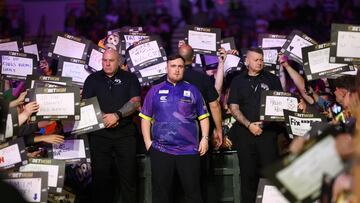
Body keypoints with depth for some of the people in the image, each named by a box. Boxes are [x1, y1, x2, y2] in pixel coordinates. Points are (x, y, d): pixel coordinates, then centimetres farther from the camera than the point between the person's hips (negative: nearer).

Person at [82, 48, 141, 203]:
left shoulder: (129, 78, 7)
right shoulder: (93, 79, 10)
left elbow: (135, 102, -4)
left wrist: (117, 115, -17)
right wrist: (102, 118, -12)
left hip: (125, 132, -1)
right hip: (99, 132, 1)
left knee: (128, 173, -3)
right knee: (100, 173, 2)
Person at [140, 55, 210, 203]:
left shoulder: (192, 90, 9)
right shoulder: (155, 91, 9)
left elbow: (203, 116, 10)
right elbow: (146, 118, 10)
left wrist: (205, 138, -1)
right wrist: (147, 141, 0)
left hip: (189, 150, 0)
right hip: (160, 151, 0)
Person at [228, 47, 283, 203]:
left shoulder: (272, 79, 9)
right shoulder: (238, 81, 9)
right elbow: (234, 108, 3)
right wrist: (249, 125, -9)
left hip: (268, 130, -1)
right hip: (245, 132, 1)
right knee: (248, 173, 4)